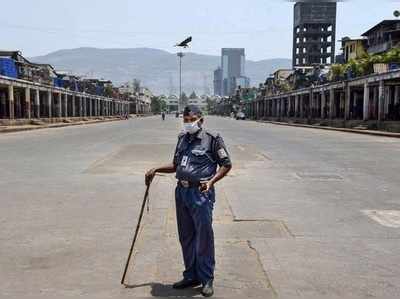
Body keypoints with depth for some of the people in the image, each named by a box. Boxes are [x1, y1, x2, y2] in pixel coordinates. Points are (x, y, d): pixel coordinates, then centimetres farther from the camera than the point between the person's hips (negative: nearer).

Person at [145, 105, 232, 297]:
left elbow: (226, 165, -3)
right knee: (186, 236, 14)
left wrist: (211, 181, -16)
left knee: (204, 236, -1)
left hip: (201, 193, -7)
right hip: (181, 192, 7)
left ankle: (206, 279, 14)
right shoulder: (182, 139, 13)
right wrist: (156, 170, 14)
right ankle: (191, 276, 28)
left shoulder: (212, 139, -6)